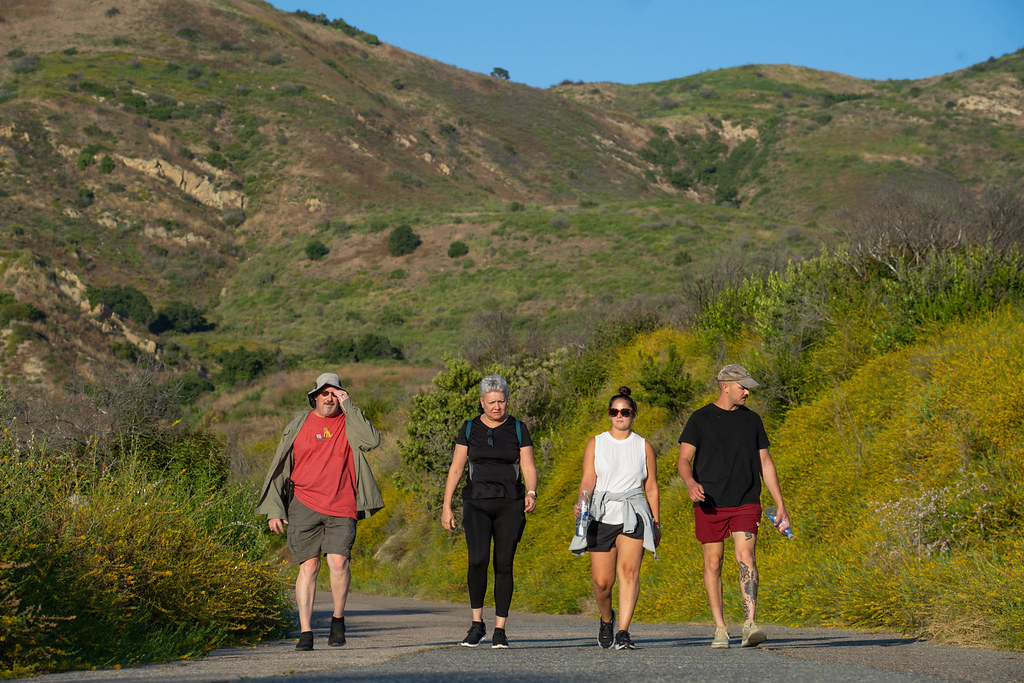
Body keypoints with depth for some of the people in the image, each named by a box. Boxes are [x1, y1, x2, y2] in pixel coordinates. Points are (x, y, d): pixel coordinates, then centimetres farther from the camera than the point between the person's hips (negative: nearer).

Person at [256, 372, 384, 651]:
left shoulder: (350, 422, 9)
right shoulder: (298, 424, 11)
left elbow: (372, 440, -13)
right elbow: (280, 467, 13)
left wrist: (348, 407, -8)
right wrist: (274, 509, 7)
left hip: (342, 509, -1)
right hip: (303, 506, 1)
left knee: (338, 561, -13)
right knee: (308, 566, -2)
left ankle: (338, 618, 10)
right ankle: (305, 631, 3)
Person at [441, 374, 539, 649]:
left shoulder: (518, 429, 5)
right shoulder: (470, 429, 6)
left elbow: (528, 468, 0)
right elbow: (456, 469, 7)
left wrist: (531, 493, -20)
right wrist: (446, 506, 1)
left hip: (510, 505, 0)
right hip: (477, 503, 0)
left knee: (504, 565, -1)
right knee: (478, 559, -19)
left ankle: (500, 630, 7)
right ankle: (477, 623, -4)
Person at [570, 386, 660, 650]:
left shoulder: (644, 446, 10)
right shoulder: (595, 443, 9)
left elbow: (651, 488, 13)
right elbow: (588, 480, 0)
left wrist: (656, 524, 12)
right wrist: (581, 503, -19)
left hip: (633, 514, 0)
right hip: (602, 514, 1)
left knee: (629, 570, -20)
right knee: (602, 581, -3)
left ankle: (623, 633, -23)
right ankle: (606, 618, 28)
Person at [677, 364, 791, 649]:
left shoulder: (752, 419, 12)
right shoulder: (701, 418, 3)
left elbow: (765, 463, 16)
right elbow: (684, 459, -2)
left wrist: (780, 505, 13)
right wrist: (691, 483, -24)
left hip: (746, 503, 1)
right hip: (709, 504, -1)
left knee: (746, 557, -14)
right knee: (713, 562, 2)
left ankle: (750, 625, -21)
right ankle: (720, 628, 11)